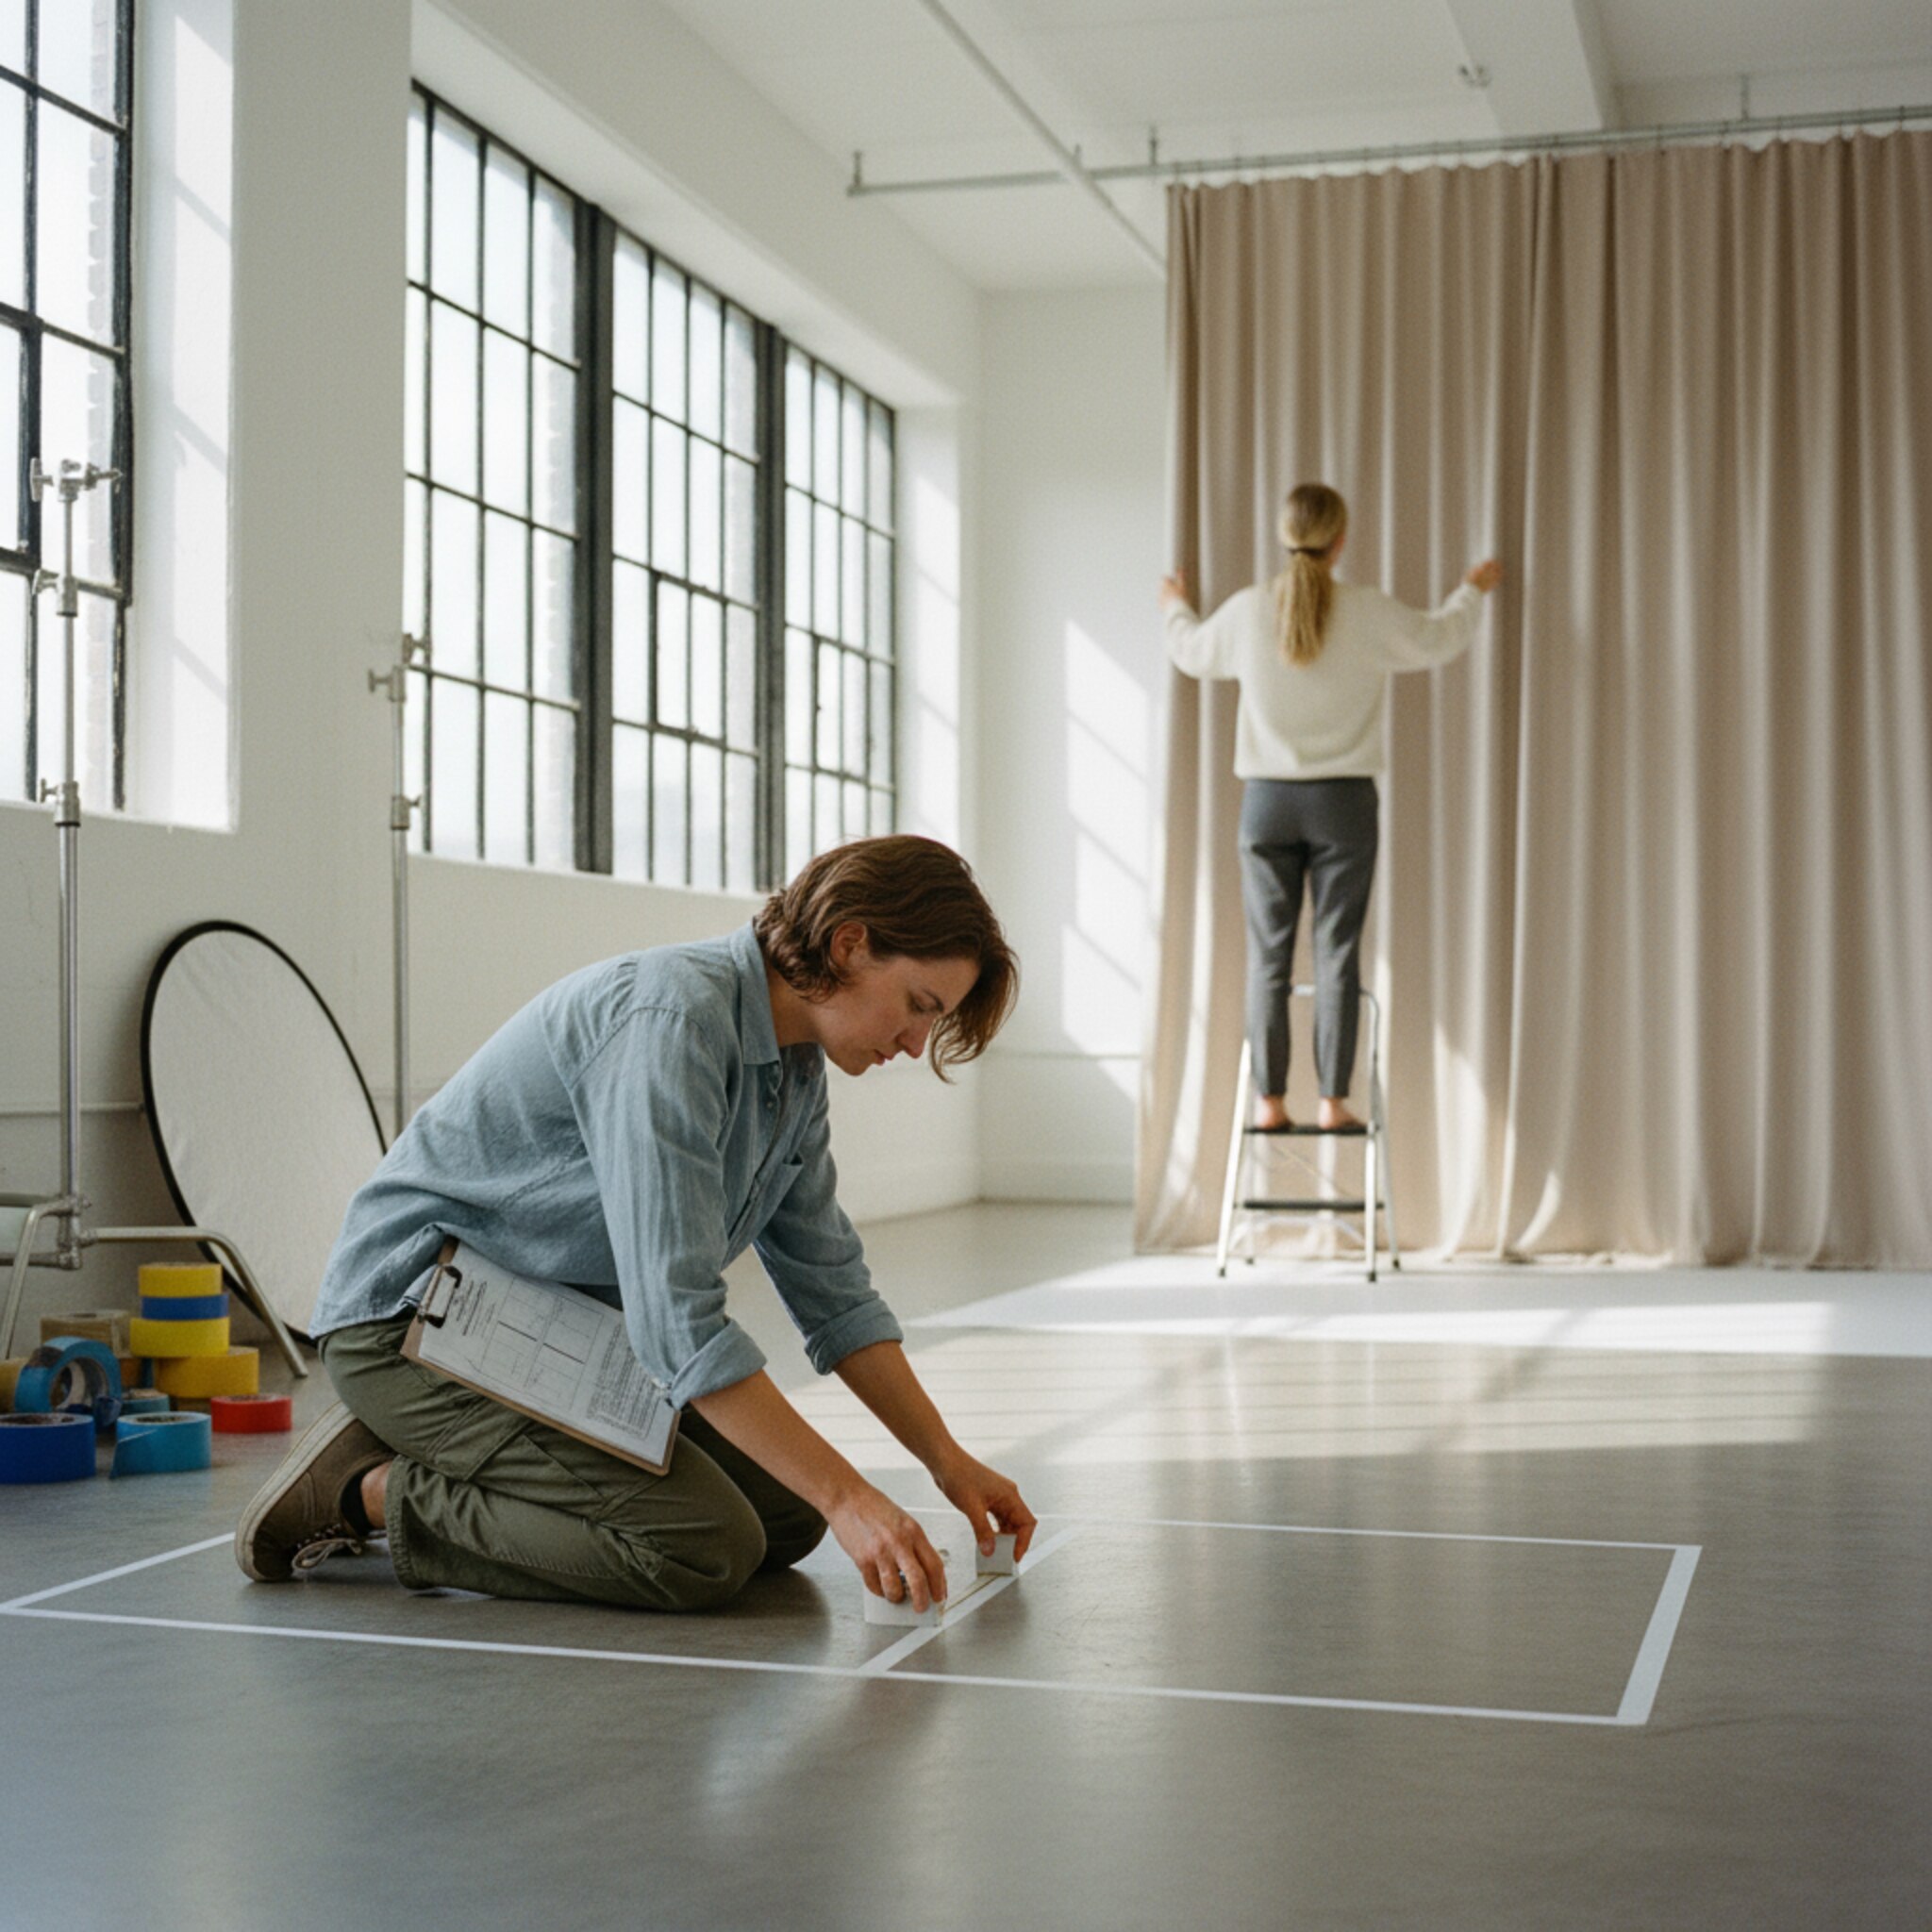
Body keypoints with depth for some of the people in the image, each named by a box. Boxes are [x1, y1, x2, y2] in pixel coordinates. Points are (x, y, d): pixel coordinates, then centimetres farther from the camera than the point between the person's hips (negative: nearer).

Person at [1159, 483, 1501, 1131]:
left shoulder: (1248, 610, -2)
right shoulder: (1370, 613, -5)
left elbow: (1192, 654, 18)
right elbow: (1440, 639, 14)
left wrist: (1176, 607, 40)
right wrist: (1472, 591, 34)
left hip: (1267, 800, 1)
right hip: (1344, 802, -1)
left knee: (1269, 956, 4)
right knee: (1337, 954, 2)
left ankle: (1271, 1101, 5)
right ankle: (1333, 1100, 2)